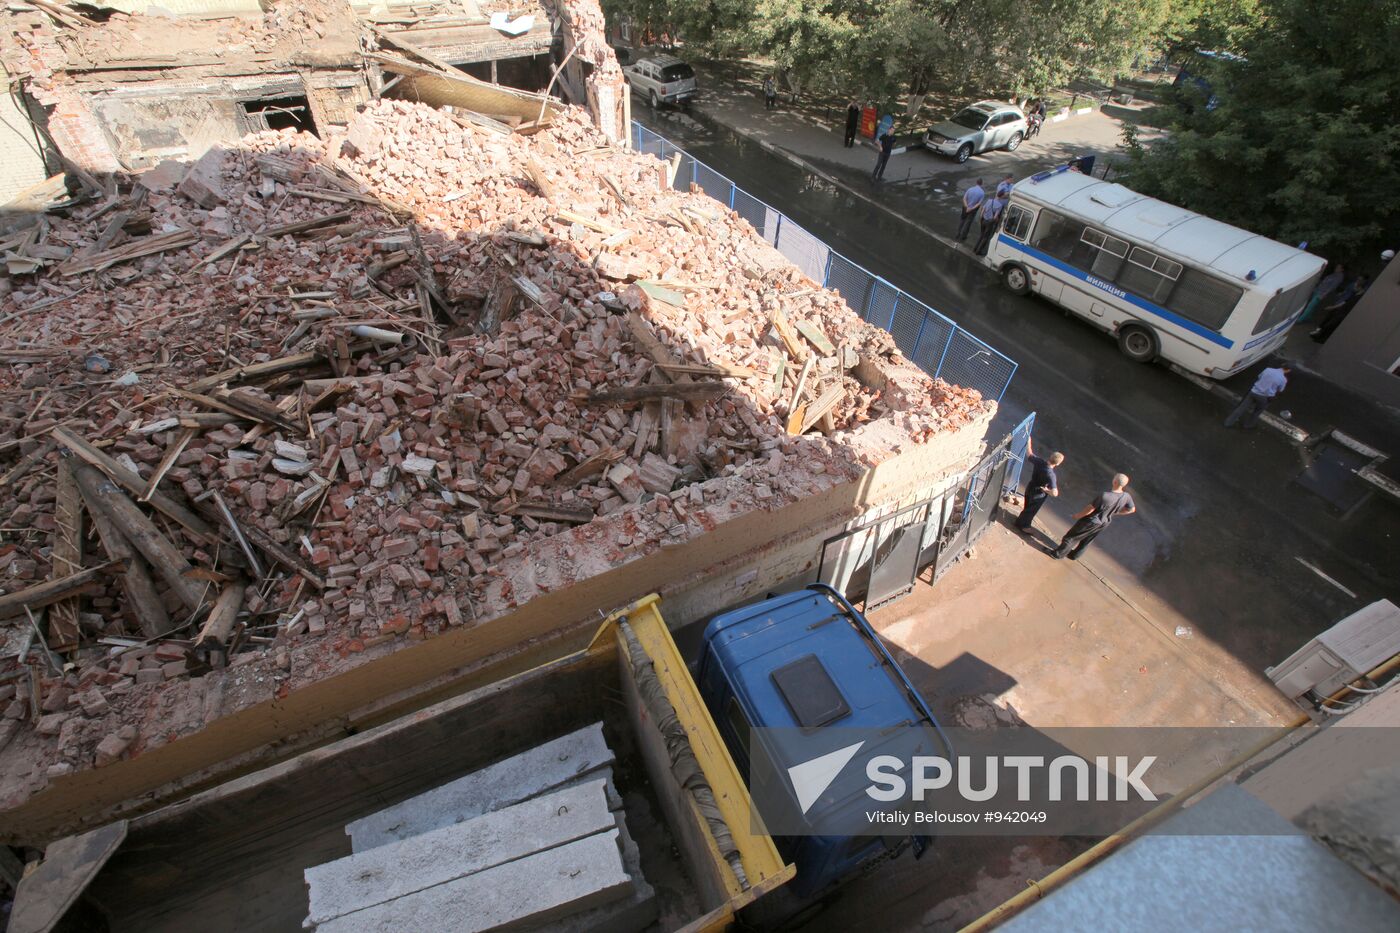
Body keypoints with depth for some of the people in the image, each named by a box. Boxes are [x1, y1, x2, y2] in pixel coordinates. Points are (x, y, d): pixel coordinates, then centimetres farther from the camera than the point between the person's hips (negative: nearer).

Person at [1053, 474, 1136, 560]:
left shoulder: (1104, 496, -37)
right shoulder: (1126, 497, -18)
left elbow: (1089, 509, -26)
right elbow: (1132, 509, 2)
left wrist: (1078, 515, -9)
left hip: (1091, 521, -6)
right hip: (1104, 523, 6)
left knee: (1071, 537, 14)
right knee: (1086, 541, 27)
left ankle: (1058, 554, 27)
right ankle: (1074, 555, 44)